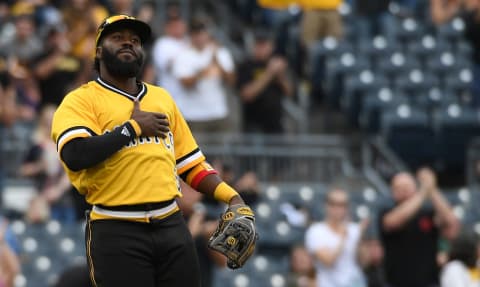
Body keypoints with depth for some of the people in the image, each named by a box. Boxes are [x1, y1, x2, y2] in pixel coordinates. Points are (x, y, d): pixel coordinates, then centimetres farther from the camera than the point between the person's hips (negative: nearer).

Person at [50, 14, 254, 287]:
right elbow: (75, 155, -18)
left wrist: (231, 197, 6)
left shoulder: (162, 98, 20)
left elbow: (190, 162, 22)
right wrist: (133, 127, -8)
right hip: (116, 232, -5)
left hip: (171, 224, 5)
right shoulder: (81, 100, 2)